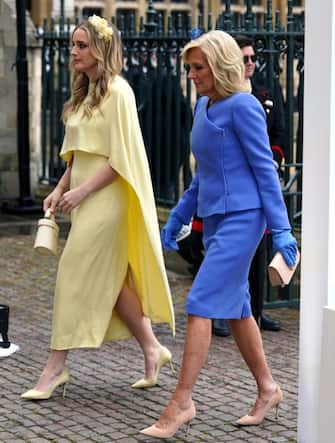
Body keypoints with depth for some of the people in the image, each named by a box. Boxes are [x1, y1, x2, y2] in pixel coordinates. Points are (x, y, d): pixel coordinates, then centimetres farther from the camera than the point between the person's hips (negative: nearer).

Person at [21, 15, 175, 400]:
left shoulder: (117, 92, -12)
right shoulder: (84, 92, 14)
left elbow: (121, 158, -16)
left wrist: (82, 191, -18)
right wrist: (60, 189, 9)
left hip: (106, 199, -9)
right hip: (85, 198, 9)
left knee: (77, 278, -7)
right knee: (109, 280, 11)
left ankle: (56, 367, -3)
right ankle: (152, 350, 22)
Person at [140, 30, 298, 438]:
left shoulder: (243, 106, -12)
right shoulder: (203, 106, 13)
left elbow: (264, 168, -14)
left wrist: (281, 229, -16)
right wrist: (176, 220, 22)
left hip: (242, 218, -9)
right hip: (215, 219, 9)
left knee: (201, 305, -13)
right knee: (234, 308, 14)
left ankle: (181, 402, -10)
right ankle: (267, 389, 27)